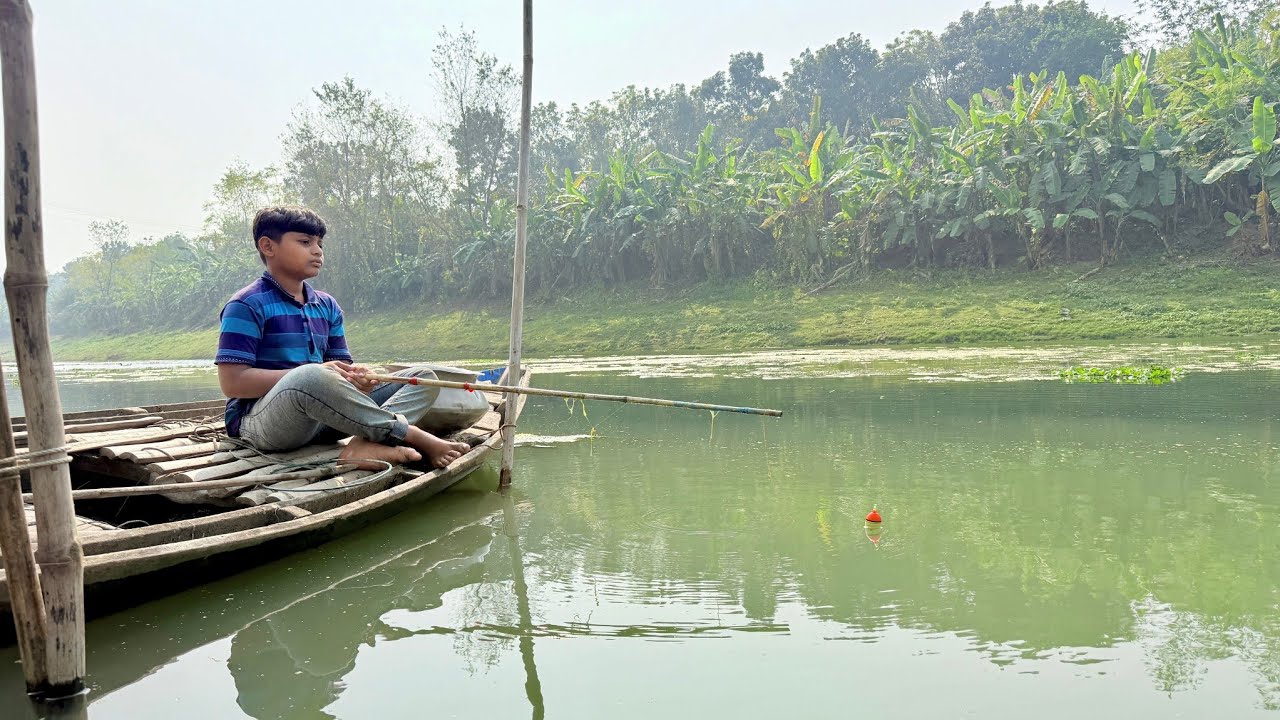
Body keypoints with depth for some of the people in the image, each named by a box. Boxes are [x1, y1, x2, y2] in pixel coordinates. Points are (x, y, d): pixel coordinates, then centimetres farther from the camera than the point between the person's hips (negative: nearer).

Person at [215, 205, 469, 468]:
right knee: (310, 377, -41)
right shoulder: (247, 306, -6)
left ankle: (367, 444, -33)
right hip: (259, 422, -7)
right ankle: (412, 435, -26)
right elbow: (232, 382, -14)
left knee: (423, 377, -2)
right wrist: (317, 373, -19)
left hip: (324, 415, 8)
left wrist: (353, 376, -11)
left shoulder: (327, 305, 15)